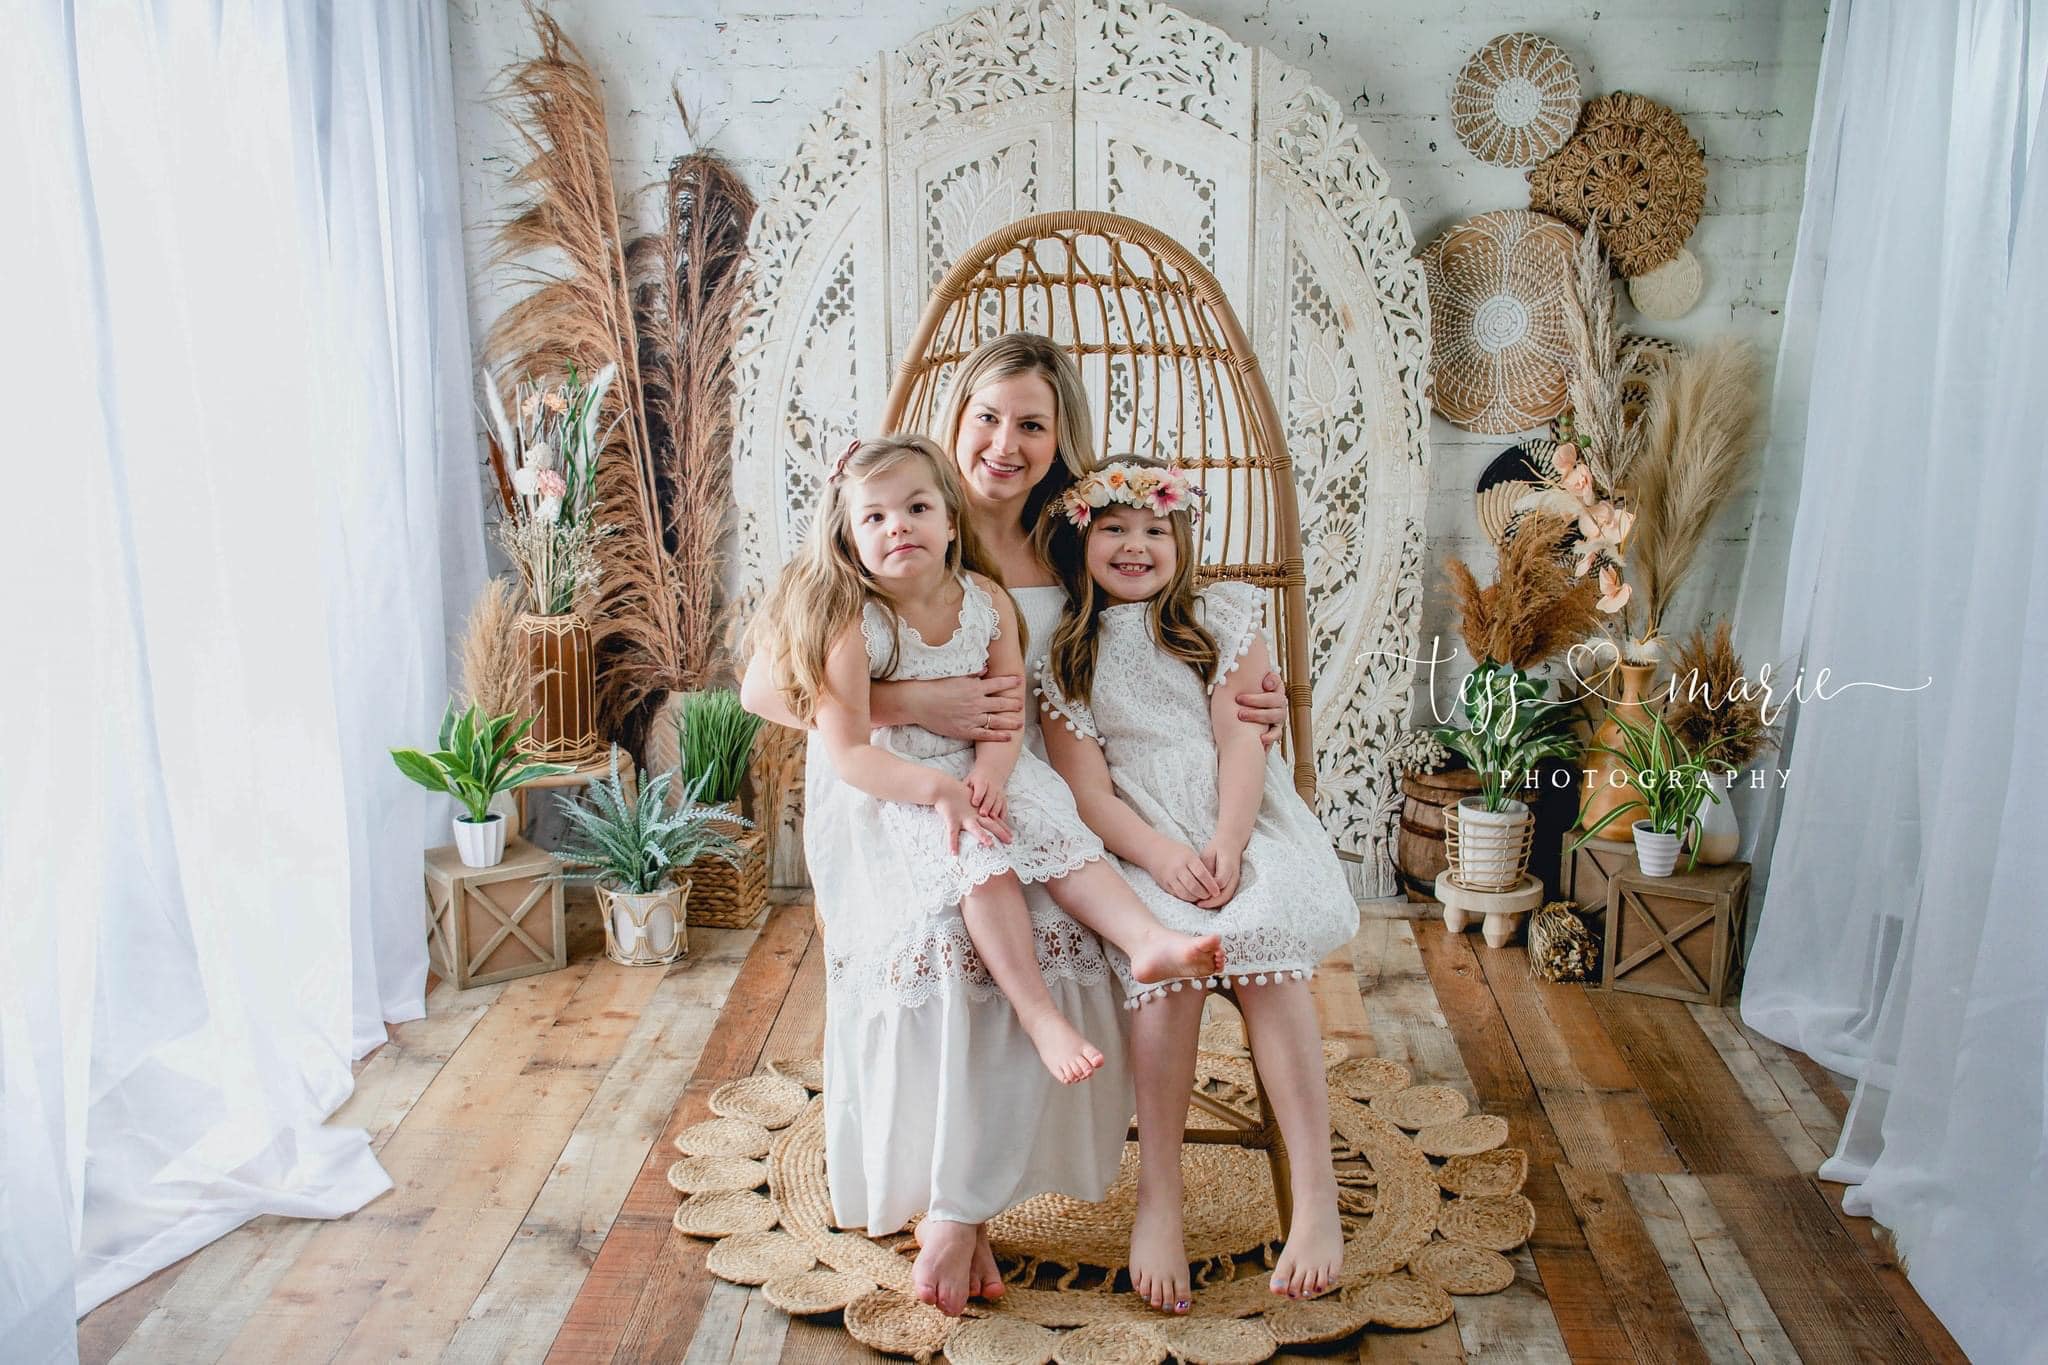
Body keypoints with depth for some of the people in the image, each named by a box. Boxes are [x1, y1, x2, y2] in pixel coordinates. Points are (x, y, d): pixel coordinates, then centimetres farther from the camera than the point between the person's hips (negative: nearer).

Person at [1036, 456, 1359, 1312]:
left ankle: (1315, 1194, -27)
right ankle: (1158, 1200, -24)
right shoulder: (1065, 655, 11)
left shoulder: (1222, 617, 12)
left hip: (1237, 819, 1)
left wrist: (1225, 845, -17)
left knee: (1266, 947, -30)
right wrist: (1161, 855, -19)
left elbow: (1242, 737, 0)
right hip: (1136, 838, 0)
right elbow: (1086, 788, 0)